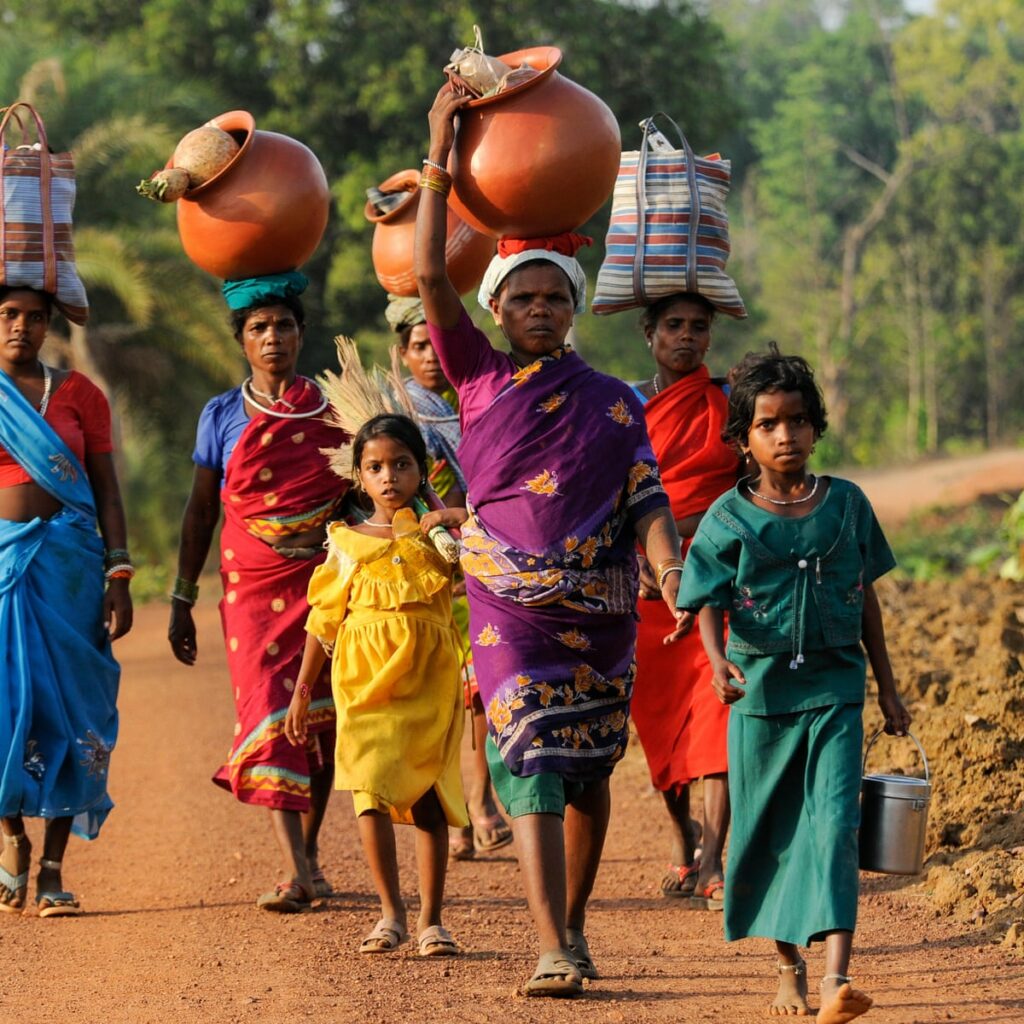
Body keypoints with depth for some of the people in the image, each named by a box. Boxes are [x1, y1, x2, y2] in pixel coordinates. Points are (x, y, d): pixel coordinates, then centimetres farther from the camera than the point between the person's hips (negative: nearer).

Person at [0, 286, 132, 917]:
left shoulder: (79, 394, 7)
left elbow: (107, 493, 7)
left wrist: (119, 577, -2)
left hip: (68, 564, 1)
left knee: (67, 711, -2)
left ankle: (53, 869, 3)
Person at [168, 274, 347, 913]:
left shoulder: (332, 410, 6)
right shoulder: (223, 417, 5)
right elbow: (201, 511, 10)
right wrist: (183, 600, 7)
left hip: (325, 582, 1)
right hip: (253, 585, -1)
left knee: (320, 717, 3)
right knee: (269, 714, -13)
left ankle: (309, 852, 21)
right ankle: (296, 874, -21)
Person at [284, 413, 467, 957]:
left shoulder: (439, 533, 6)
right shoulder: (347, 543, 7)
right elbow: (323, 618, 13)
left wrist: (463, 525, -20)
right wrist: (302, 690, 14)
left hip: (429, 686, 0)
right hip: (366, 682, 0)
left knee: (429, 797, 3)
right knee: (372, 793, -10)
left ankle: (431, 917, 11)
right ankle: (390, 910, 2)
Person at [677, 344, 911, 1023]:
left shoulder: (846, 504, 4)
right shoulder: (728, 518, -1)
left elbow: (866, 596, 11)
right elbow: (708, 604, -4)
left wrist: (887, 687, 14)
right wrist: (718, 660, -25)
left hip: (835, 689, 0)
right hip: (760, 691, 0)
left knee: (834, 824, -13)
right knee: (768, 833, 9)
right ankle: (790, 967, 26)